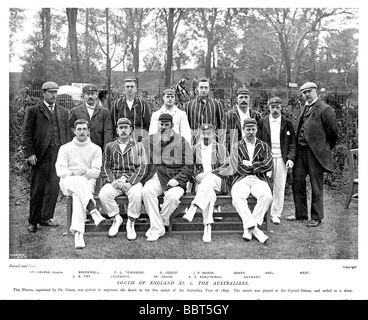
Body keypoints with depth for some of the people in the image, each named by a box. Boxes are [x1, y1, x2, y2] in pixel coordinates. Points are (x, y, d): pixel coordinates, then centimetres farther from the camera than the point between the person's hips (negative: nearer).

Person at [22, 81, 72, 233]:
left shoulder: (63, 112, 16)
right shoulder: (34, 111, 3)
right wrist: (30, 153, -9)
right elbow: (27, 133, -1)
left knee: (54, 187, 3)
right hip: (41, 155, -3)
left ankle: (45, 218, 17)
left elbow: (67, 133, 15)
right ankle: (33, 221, 16)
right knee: (38, 189, 4)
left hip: (59, 154, 4)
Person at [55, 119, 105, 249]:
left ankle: (78, 233, -46)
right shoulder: (65, 148, 12)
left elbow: (96, 172, 2)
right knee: (79, 181, -37)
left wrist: (84, 171, -18)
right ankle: (94, 211, -48)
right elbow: (60, 170, 0)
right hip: (68, 182, 0)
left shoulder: (96, 149, 11)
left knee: (78, 195, -35)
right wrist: (72, 173, -19)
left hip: (88, 182, 0)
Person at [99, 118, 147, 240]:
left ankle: (131, 223, -13)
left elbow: (142, 167, 2)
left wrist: (130, 183, -13)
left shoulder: (138, 146, 13)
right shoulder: (110, 146, 18)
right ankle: (116, 219, -4)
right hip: (114, 181, 2)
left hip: (133, 180, -2)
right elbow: (105, 167, 11)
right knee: (103, 194, -28)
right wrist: (112, 181, -10)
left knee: (136, 194, -35)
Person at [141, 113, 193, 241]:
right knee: (147, 191, -31)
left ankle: (158, 225, -8)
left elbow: (188, 167, 3)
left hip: (174, 178, -2)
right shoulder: (150, 140, 17)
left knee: (173, 196, -33)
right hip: (155, 177, 2)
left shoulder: (182, 142, 9)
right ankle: (158, 228, -22)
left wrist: (177, 179, -10)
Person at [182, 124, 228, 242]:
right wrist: (197, 175, -8)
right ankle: (207, 227, -45)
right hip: (201, 182, 1)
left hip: (217, 181, -1)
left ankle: (193, 208, -51)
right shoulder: (195, 148, 16)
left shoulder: (220, 148, 11)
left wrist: (207, 174, -13)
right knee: (209, 192, -36)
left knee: (209, 178, -39)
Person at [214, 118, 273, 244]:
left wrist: (249, 164, 0)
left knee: (267, 196, -31)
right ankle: (255, 229, -31)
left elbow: (269, 165, 1)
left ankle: (248, 228, -21)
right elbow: (236, 167, 4)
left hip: (259, 179, 1)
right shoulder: (237, 146, 15)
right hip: (241, 179, -1)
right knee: (237, 197, -34)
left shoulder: (264, 146, 17)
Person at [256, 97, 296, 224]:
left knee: (279, 188, 3)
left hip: (281, 159, 1)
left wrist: (291, 158, -5)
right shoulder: (262, 122, 5)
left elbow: (293, 142, 6)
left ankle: (276, 214, 13)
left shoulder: (287, 123, 7)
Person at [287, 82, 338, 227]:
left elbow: (333, 133, -7)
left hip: (316, 153, -7)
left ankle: (316, 217, 16)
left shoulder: (325, 110, -9)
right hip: (300, 151, 7)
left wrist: (324, 148, 3)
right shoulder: (303, 109, 14)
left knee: (316, 186, 3)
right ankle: (301, 214, 25)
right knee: (297, 182, 11)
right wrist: (296, 148, 13)